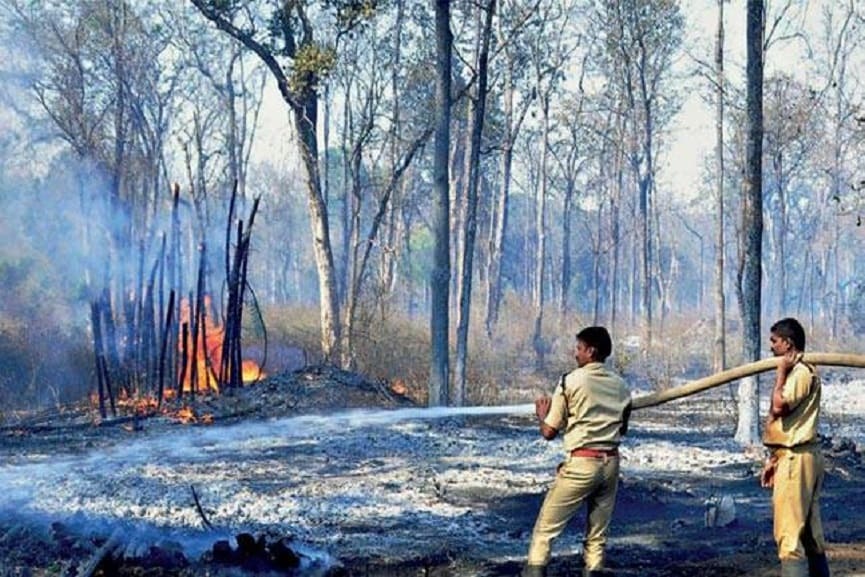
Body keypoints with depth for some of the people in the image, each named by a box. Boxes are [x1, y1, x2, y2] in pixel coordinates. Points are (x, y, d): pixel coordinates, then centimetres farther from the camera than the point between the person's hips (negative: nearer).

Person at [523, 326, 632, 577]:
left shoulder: (571, 381, -7)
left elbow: (549, 432, -4)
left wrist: (542, 414, 15)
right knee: (597, 532, 12)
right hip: (611, 463, 5)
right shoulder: (620, 385, 8)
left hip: (581, 463, -5)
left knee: (546, 526, 2)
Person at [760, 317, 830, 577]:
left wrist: (781, 372, -13)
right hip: (792, 456, 11)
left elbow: (779, 407, -24)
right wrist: (773, 459, 20)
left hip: (796, 458, -11)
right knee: (809, 532, 13)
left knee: (789, 532, -13)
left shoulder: (802, 373, -13)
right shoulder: (794, 372, 18)